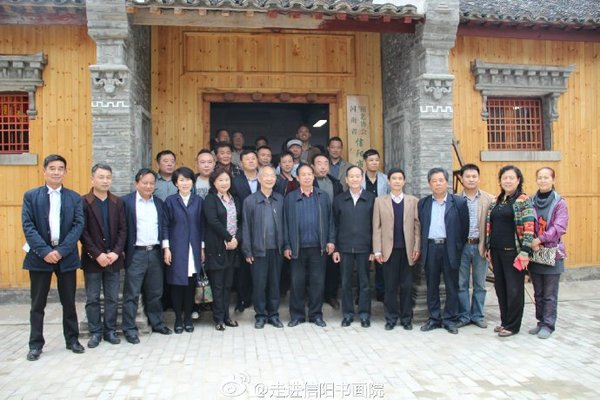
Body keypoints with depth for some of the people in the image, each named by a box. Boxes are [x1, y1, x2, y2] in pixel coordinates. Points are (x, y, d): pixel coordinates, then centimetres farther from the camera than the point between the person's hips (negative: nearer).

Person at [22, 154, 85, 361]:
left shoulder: (74, 198, 5)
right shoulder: (31, 196, 3)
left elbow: (78, 226, -3)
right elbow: (28, 226, -5)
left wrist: (61, 251, -14)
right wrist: (45, 251, -15)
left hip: (67, 256, 1)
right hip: (39, 256, -1)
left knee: (69, 302, 10)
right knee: (38, 303, 7)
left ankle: (72, 339, 23)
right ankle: (36, 344, 18)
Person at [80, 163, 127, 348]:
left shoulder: (118, 202, 6)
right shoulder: (83, 202, -4)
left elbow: (123, 229, 3)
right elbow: (83, 231, -9)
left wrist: (116, 252, -10)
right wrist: (97, 254, -14)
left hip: (113, 257, 3)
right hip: (92, 258, -3)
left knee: (112, 298, 9)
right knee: (92, 299, 7)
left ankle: (110, 330, 20)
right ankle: (95, 332, 18)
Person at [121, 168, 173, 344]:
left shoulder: (159, 203, 12)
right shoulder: (126, 201, -3)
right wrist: (122, 251, -10)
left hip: (155, 252, 5)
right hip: (136, 254, -4)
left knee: (155, 292, 14)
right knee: (132, 293, 2)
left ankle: (157, 323, 26)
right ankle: (129, 329, 10)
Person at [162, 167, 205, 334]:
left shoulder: (198, 200, 7)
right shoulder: (170, 201, 2)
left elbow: (201, 225, 8)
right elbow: (165, 225, 0)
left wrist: (202, 248, 5)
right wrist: (166, 248, -6)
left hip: (193, 249, 2)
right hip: (176, 249, -1)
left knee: (191, 284, 5)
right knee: (176, 284, 2)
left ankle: (188, 317, 18)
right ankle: (178, 318, 15)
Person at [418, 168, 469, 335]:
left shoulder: (459, 202, 1)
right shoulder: (423, 203, 9)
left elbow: (464, 228, 2)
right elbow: (420, 227, 10)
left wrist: (458, 248, -2)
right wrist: (421, 247, 5)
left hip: (450, 248, -2)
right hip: (430, 248, 2)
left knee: (452, 286, 5)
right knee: (431, 286, 9)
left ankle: (450, 319, 16)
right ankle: (434, 318, 19)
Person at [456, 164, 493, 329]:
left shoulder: (488, 199, 1)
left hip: (480, 245, 0)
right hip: (461, 246, 0)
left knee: (479, 284, 10)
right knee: (461, 283, 7)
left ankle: (477, 315, 24)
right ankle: (463, 316, 19)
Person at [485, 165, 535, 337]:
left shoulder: (524, 200, -6)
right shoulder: (495, 201, 12)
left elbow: (529, 228, -12)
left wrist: (524, 251, -17)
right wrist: (488, 248, 12)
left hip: (513, 251, -6)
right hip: (497, 251, 6)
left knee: (514, 289, 3)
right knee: (500, 287, 12)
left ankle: (512, 325, 14)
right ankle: (504, 321, 25)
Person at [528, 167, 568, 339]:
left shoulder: (559, 203, -5)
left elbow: (559, 227, -14)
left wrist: (540, 239, -21)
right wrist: (531, 242, -14)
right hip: (534, 254, 4)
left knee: (550, 294, 4)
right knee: (538, 293, 14)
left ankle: (548, 325, 15)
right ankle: (541, 322, 26)